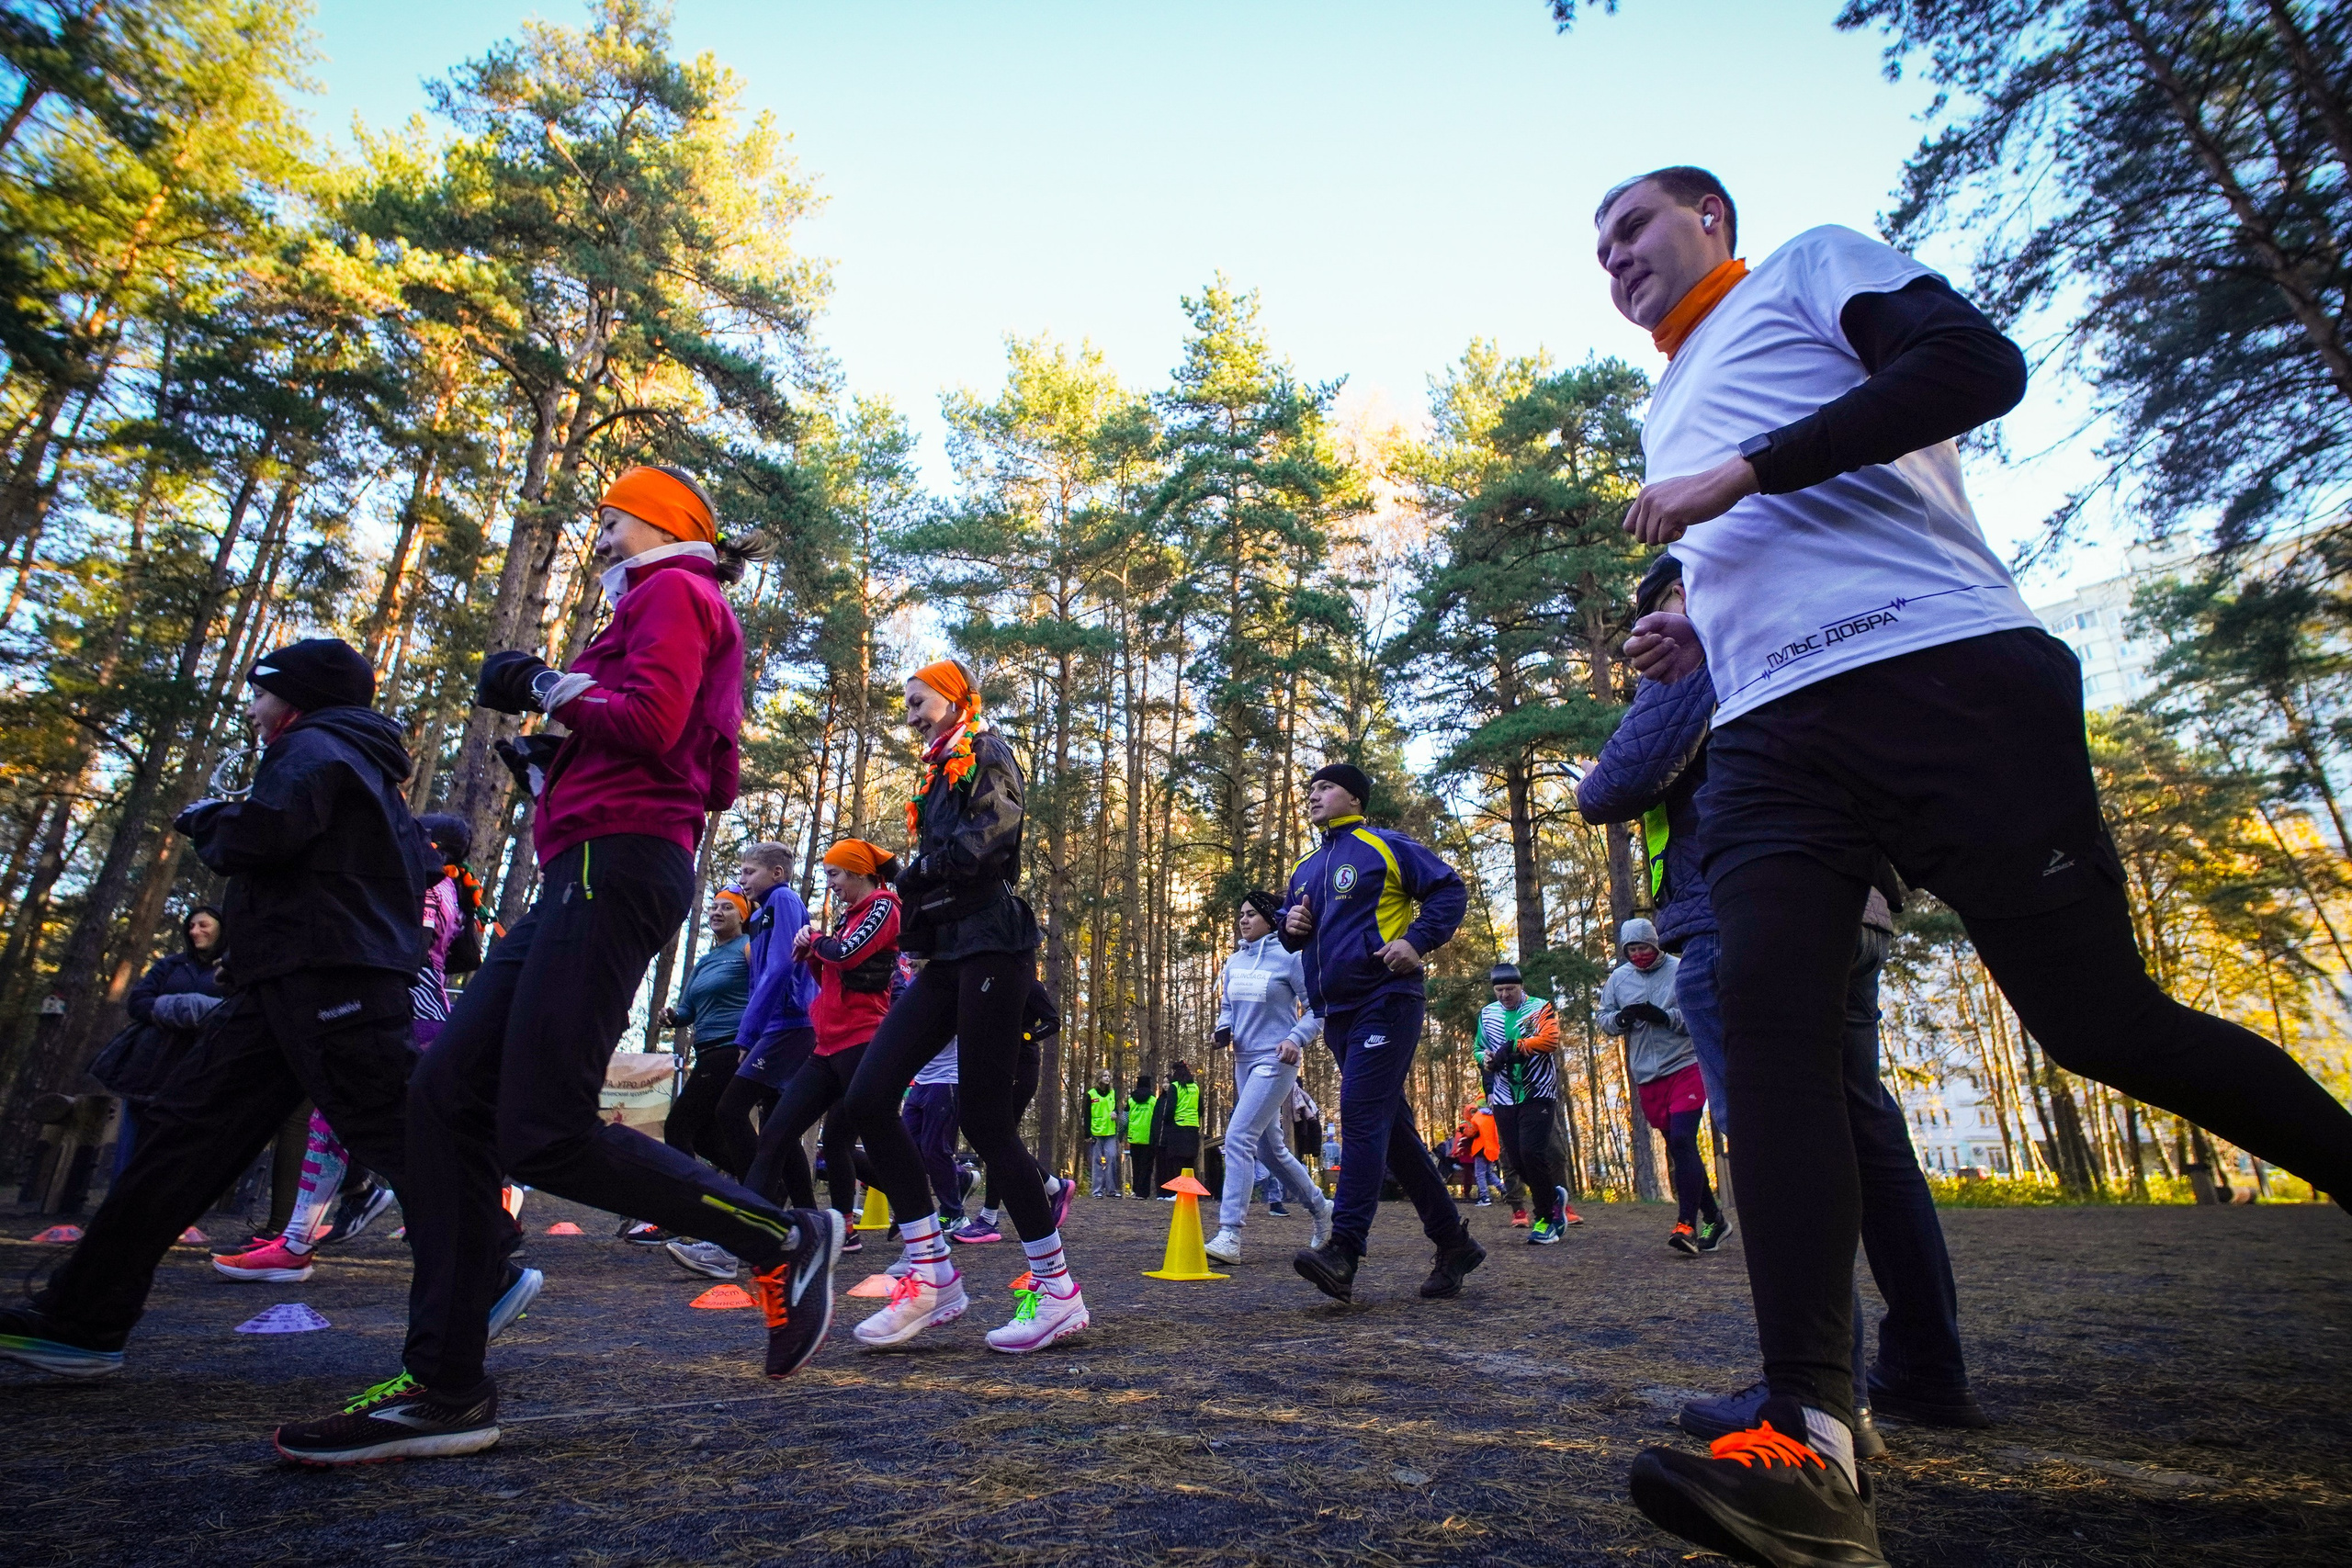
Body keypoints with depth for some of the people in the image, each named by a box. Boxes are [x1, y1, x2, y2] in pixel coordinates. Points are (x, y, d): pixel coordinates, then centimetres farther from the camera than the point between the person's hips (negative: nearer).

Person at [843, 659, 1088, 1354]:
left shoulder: (985, 750, 0)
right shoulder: (937, 775, 25)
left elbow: (989, 839, -16)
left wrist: (921, 871, -3)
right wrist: (918, 878, 1)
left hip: (990, 947, -8)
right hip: (948, 955, 8)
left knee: (983, 1120, -9)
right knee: (867, 1098, -4)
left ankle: (1056, 1288, 6)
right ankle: (933, 1275, 3)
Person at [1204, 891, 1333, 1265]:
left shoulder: (1289, 957, -9)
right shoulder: (1234, 963, 10)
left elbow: (1316, 1007, -7)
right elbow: (1226, 1007, 21)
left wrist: (1296, 1039, -20)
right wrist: (1223, 1030, 0)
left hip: (1275, 1061, -8)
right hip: (1244, 1061, 8)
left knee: (1239, 1138, -19)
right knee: (1269, 1150, 15)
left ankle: (1229, 1234, -18)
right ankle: (1320, 1208, 36)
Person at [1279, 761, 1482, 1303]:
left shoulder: (1384, 847, -1)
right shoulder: (1304, 869, 19)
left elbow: (1450, 889, -4)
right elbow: (1291, 930, 27)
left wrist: (1417, 940, -16)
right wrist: (1291, 924, 4)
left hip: (1385, 1001, -8)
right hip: (1337, 1013, 8)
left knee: (1362, 1113, -17)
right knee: (1391, 1126, 10)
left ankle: (1343, 1252, -20)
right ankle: (1454, 1242, 21)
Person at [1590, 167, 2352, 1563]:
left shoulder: (1810, 265, 15)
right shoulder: (1670, 412, 33)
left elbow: (1979, 363, -5)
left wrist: (1742, 471, -9)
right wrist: (1702, 642, 17)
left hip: (1942, 675, -5)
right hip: (1768, 740, 6)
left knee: (2099, 1019, -3)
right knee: (1768, 1013, -16)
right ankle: (1813, 1440, -21)